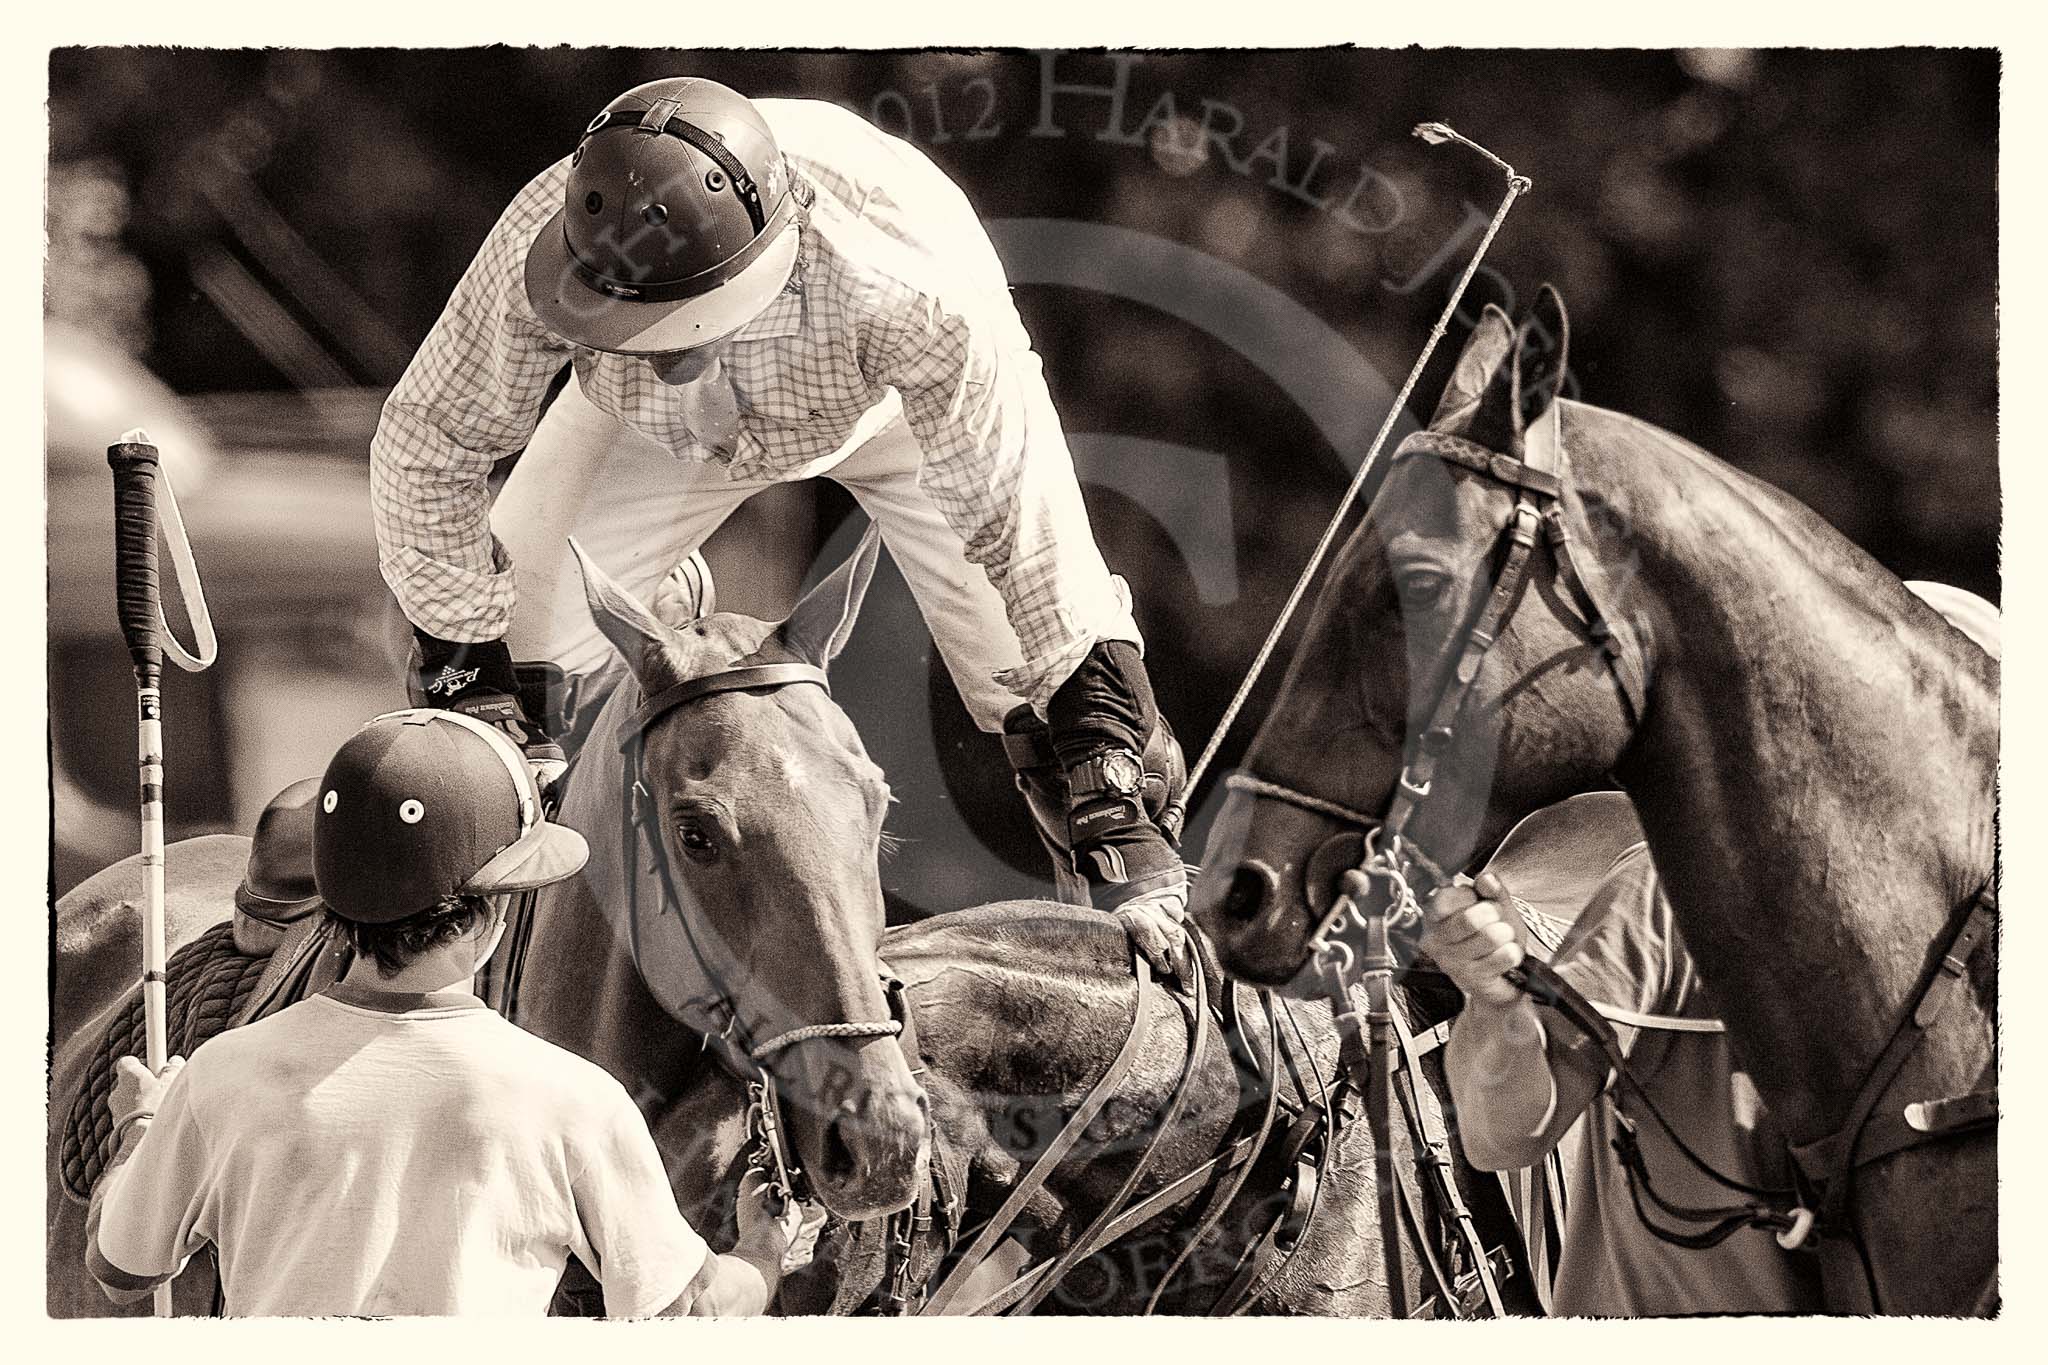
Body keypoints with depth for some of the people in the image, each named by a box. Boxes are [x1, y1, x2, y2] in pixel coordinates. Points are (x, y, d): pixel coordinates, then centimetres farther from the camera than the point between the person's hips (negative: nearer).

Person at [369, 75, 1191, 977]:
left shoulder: (916, 284, -48)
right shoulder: (542, 240, -42)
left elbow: (1021, 518, -37)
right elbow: (429, 440, -23)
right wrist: (470, 677, -17)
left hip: (906, 399, -2)